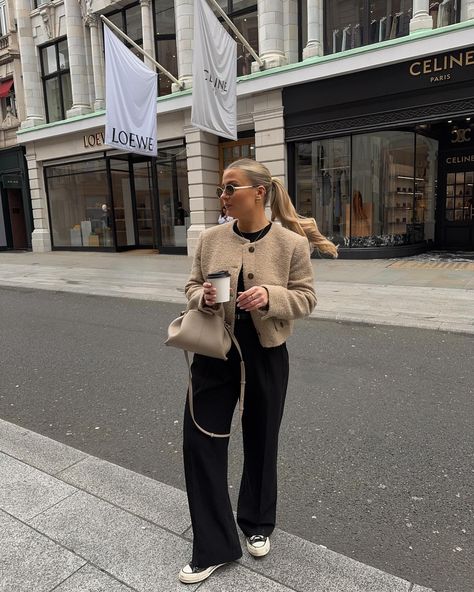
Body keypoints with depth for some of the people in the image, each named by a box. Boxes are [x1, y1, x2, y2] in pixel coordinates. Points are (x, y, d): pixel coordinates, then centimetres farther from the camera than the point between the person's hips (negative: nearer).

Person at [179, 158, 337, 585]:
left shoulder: (292, 243, -9)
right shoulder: (211, 239, -1)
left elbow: (306, 298, -6)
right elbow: (192, 287, 8)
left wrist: (271, 297, -25)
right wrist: (203, 297, -15)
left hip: (265, 356, -2)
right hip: (214, 353, 3)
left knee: (260, 443, 15)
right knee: (200, 441, 2)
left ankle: (257, 525, 44)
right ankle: (213, 548, 21)